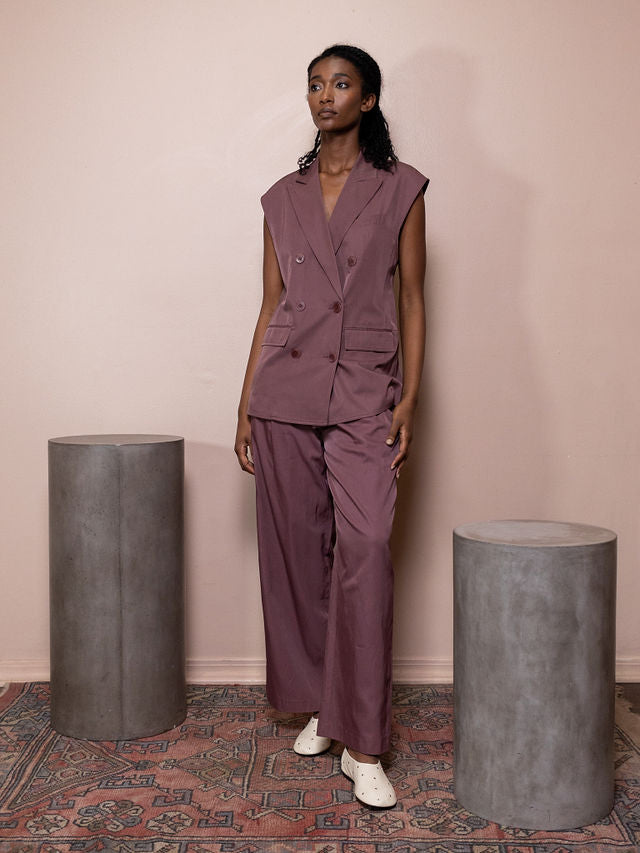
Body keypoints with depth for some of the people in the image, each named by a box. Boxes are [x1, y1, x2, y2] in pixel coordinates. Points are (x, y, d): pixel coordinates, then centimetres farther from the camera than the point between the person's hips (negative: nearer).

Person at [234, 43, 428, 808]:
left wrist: (409, 399, -7)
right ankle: (318, 707, 23)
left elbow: (412, 299, 3)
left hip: (365, 393, -3)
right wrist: (245, 407, 8)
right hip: (285, 389, 3)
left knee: (365, 548, -14)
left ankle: (363, 746, -8)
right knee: (294, 551, 6)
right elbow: (270, 305, 12)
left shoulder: (400, 190, 5)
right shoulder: (284, 197, 13)